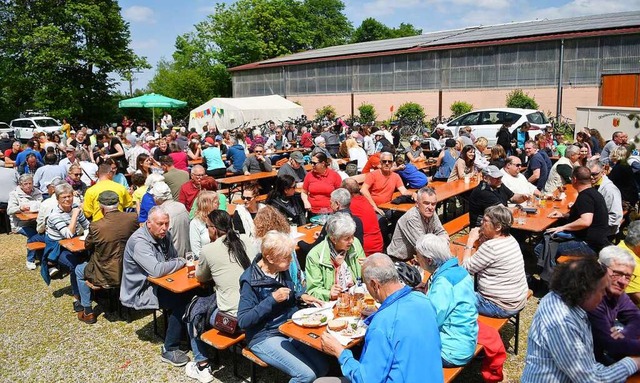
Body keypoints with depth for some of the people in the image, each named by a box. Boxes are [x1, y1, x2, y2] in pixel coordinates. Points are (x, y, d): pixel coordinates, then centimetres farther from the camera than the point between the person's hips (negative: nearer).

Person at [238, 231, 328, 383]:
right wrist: (272, 299, -26)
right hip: (265, 337, -7)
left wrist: (300, 296, -1)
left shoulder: (283, 270, 2)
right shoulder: (251, 280, -18)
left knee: (322, 367, -6)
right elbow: (243, 321, -20)